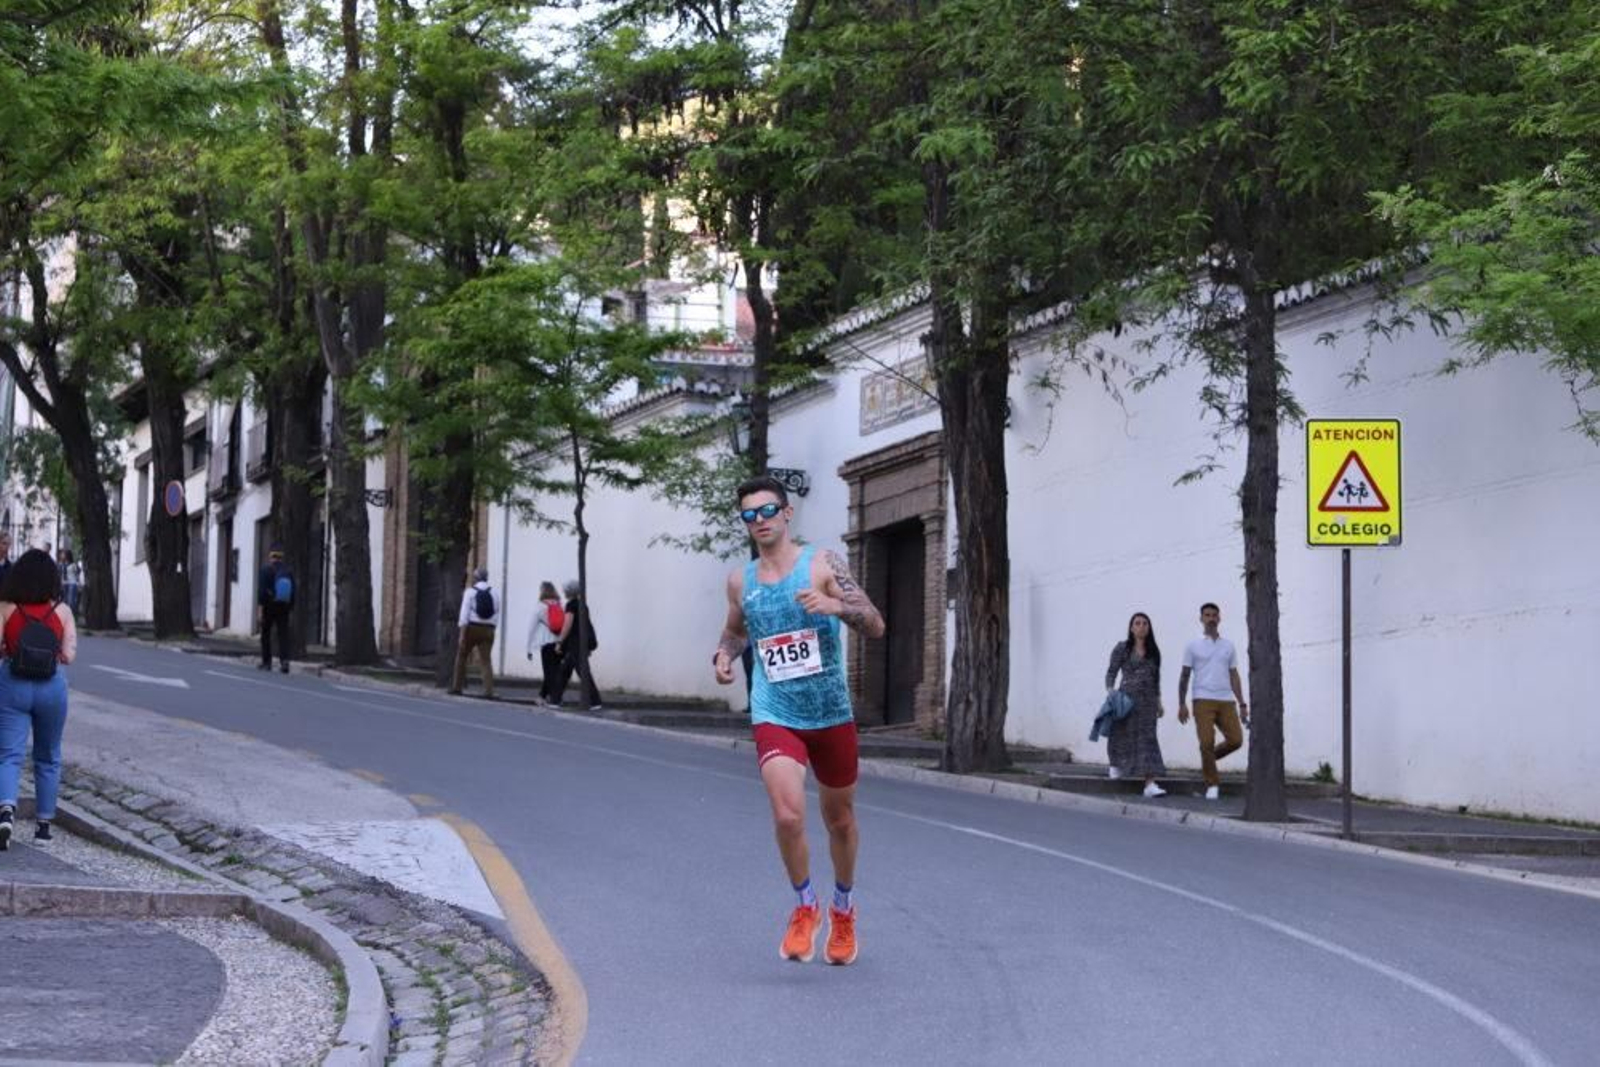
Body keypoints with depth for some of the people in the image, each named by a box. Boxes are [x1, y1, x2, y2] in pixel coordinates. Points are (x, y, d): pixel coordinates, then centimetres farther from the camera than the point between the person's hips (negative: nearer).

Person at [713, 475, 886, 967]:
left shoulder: (822, 564, -6)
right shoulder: (741, 581, 4)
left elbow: (876, 626, -12)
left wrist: (837, 607, -31)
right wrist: (724, 655, 3)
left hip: (832, 716, 0)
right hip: (775, 718, 0)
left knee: (840, 820, 15)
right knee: (788, 817, -20)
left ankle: (843, 909, 40)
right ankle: (804, 907, 4)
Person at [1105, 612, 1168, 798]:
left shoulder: (1153, 651, 12)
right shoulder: (1122, 648, 1)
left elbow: (1156, 678, 17)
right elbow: (1111, 672, -1)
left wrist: (1158, 702, 15)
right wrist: (1110, 692, -15)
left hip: (1147, 699, 2)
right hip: (1127, 697, -2)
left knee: (1148, 739, -7)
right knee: (1122, 734, 9)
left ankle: (1149, 783, -15)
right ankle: (1116, 764, 42)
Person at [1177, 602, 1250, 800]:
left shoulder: (1228, 646, 16)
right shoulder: (1194, 646, 7)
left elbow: (1234, 676, 16)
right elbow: (1185, 676, 7)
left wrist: (1242, 704, 9)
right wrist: (1182, 704, -2)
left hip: (1226, 701, 3)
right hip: (1203, 700, -3)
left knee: (1236, 740, -9)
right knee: (1207, 742, -11)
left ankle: (1209, 759, 19)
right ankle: (1212, 785, 0)